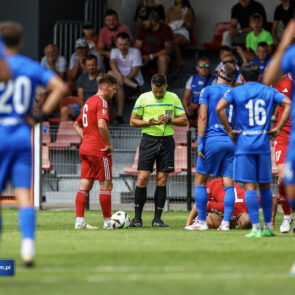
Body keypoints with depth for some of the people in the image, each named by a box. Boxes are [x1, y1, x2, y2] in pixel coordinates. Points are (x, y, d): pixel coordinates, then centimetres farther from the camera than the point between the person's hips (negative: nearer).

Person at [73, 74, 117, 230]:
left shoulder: (88, 102, 18)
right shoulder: (101, 102, -11)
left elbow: (77, 125, 27)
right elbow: (102, 125, -25)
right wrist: (109, 145, -16)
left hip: (85, 148, 9)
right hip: (99, 150, -9)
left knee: (85, 185, 5)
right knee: (106, 185, 0)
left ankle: (79, 221, 1)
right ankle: (107, 221, 4)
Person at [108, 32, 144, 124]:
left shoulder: (135, 52, -1)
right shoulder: (115, 51, 8)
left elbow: (134, 72, -8)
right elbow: (113, 63, -15)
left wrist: (124, 78, -25)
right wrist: (119, 75, -35)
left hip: (134, 80, -3)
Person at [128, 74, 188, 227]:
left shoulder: (173, 98, 4)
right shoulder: (143, 98, 1)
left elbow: (184, 121, 5)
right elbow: (133, 121, 4)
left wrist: (169, 120, -13)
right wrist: (148, 122, -14)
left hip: (166, 140, 1)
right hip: (148, 139, -1)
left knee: (162, 180, 0)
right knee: (143, 178, -8)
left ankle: (157, 219, 6)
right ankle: (137, 218, -2)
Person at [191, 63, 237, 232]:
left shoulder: (208, 91, 0)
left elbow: (203, 118, -7)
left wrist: (200, 143, -7)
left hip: (212, 139, -3)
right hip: (232, 141, 3)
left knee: (200, 181, 7)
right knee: (229, 183, 3)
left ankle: (202, 221, 6)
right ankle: (226, 222, -4)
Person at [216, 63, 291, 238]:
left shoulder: (235, 92, 4)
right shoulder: (269, 92, 10)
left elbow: (219, 108, -13)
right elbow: (288, 104, -4)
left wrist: (229, 130, -5)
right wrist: (278, 128, 0)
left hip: (244, 144, -2)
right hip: (264, 144, 2)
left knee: (250, 186, -4)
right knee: (265, 185, 12)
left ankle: (256, 228, -9)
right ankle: (268, 227, 16)